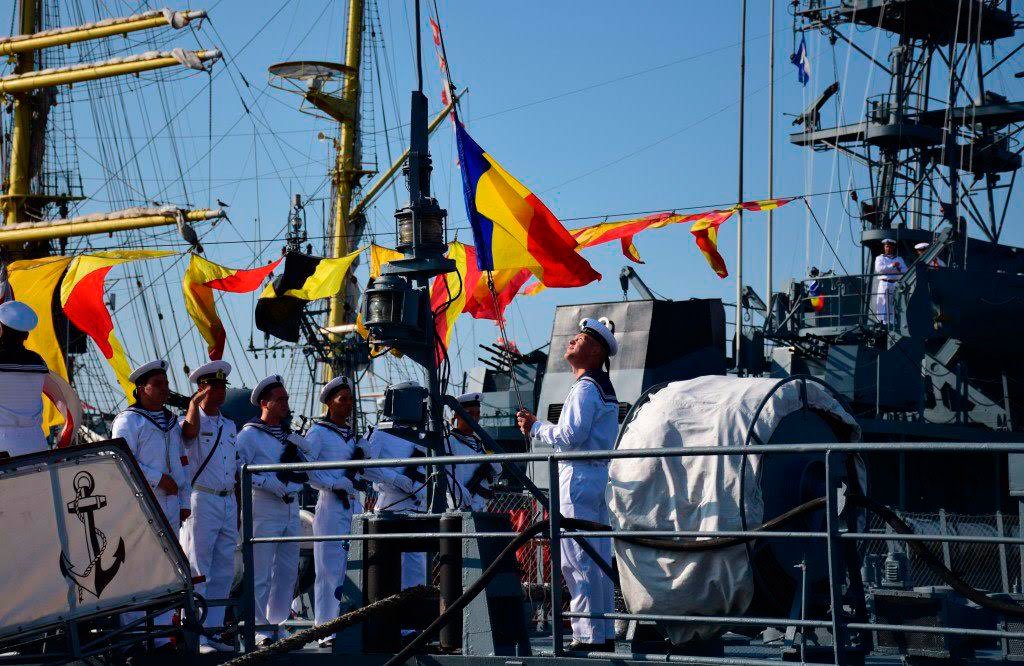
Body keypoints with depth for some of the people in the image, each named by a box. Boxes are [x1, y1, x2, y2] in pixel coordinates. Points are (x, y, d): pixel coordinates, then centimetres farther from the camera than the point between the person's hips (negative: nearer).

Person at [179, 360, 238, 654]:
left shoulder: (229, 426, 18)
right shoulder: (192, 422, -2)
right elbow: (190, 429, -29)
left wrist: (240, 507, 18)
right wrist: (196, 400, -19)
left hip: (228, 503, 7)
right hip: (201, 500, -7)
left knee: (223, 572, 9)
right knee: (197, 572, -6)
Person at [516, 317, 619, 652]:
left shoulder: (585, 388, -12)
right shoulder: (604, 388, 19)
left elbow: (570, 437, -19)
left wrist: (535, 428, -5)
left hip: (578, 477, -10)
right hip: (598, 474, 10)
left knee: (577, 561, -8)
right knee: (598, 558, 11)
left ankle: (588, 637, -8)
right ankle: (604, 635, 14)